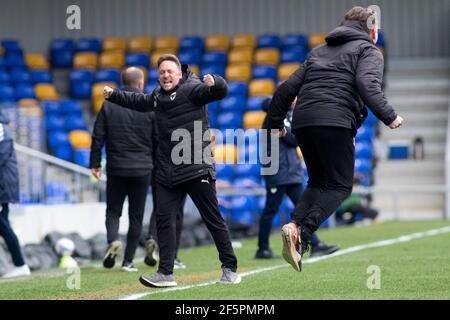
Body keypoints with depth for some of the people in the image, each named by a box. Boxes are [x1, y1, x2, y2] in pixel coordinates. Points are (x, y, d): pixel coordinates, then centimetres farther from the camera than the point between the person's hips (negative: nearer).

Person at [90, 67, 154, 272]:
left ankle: (113, 240, -19)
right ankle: (128, 261, 6)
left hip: (116, 168, 1)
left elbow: (98, 137, 0)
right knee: (136, 215, 7)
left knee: (113, 210, 11)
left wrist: (95, 163, 6)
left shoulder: (109, 104, 0)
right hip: (142, 169, -1)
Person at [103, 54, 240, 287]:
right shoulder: (158, 94, 17)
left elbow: (221, 92, -24)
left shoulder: (191, 89, -8)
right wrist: (114, 95, 39)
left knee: (213, 219, 0)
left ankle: (230, 269, 9)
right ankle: (166, 273, 2)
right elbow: (140, 102, 39)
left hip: (197, 169, -7)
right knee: (163, 219, -1)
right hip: (167, 172, 7)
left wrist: (214, 84, -45)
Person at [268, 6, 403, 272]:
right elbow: (368, 86, -11)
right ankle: (304, 233, -21)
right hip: (335, 122, -6)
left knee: (318, 181, 19)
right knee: (340, 186, 0)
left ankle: (295, 225, -5)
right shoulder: (368, 51, 10)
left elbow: (288, 88, 25)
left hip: (302, 121, 6)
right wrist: (389, 117, -13)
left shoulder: (319, 51, 28)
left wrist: (275, 122, 31)